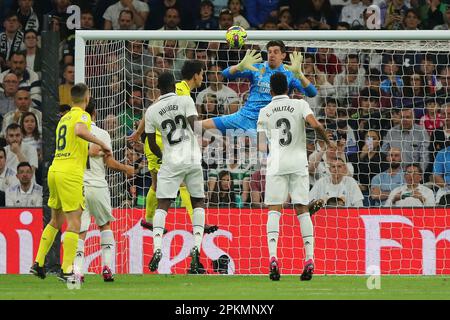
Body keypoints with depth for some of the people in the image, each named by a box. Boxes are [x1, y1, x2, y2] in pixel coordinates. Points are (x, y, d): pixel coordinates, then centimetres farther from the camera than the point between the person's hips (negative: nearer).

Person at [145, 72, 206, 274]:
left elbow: (152, 144, 11)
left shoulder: (152, 111, 5)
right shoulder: (185, 101, -1)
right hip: (193, 159, 0)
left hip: (170, 162, 0)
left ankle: (157, 249, -15)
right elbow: (194, 127, -9)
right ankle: (196, 247, 0)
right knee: (198, 202, 14)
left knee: (162, 205, 3)